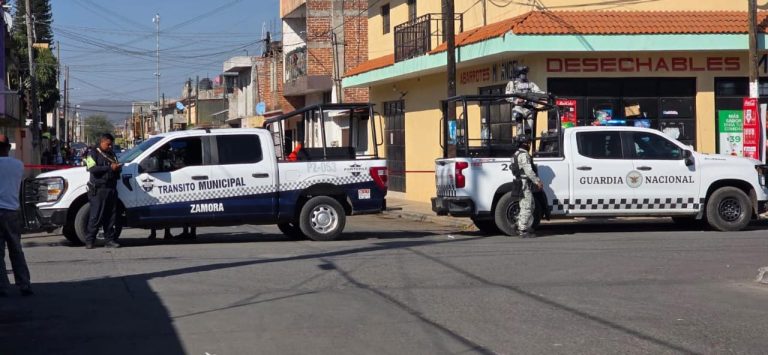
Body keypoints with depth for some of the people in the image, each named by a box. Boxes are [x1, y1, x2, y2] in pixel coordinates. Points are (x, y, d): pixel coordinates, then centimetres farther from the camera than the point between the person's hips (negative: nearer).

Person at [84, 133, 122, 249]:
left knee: (111, 217, 3)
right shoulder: (94, 153, 3)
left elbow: (117, 173, 28)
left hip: (111, 189, 6)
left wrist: (118, 168, 3)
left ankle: (109, 240, 7)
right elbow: (92, 168, -14)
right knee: (96, 216, -8)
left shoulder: (111, 154, 23)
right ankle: (89, 241, -5)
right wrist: (109, 167, -19)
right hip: (98, 189, -6)